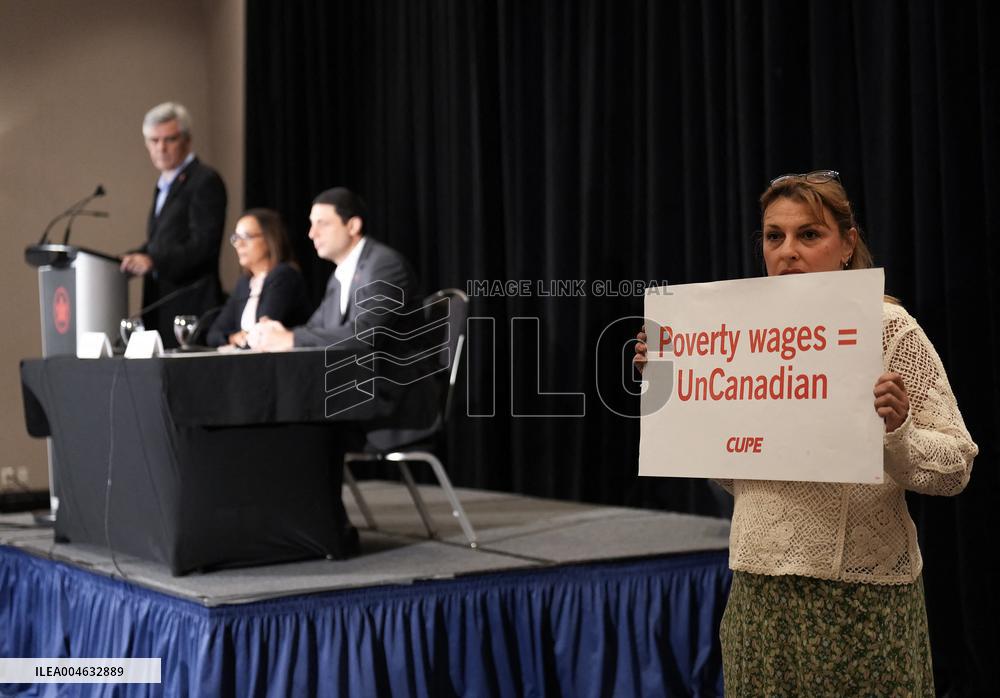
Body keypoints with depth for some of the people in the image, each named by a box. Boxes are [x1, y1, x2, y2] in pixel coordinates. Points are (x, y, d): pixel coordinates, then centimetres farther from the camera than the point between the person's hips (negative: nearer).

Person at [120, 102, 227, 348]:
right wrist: (132, 259, 7)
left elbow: (203, 245, -17)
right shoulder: (165, 184, 20)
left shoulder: (205, 181, -8)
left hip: (190, 305, -8)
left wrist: (153, 261, -25)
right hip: (161, 303, 8)